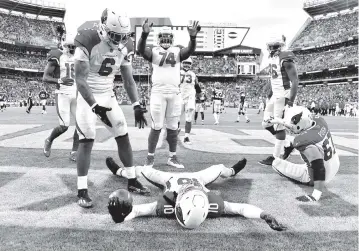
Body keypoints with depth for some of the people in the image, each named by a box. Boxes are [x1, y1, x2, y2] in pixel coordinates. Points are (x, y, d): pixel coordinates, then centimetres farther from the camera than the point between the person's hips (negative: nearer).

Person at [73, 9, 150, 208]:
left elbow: (128, 80, 3)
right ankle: (82, 191, 0)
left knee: (123, 137, 4)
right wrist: (95, 106, -30)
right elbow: (80, 79, -23)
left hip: (109, 97, 6)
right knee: (86, 141, -10)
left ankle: (132, 181, 17)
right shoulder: (88, 43, -21)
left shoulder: (125, 48, -3)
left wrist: (137, 106, -6)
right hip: (88, 98, -5)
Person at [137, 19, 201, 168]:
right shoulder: (153, 51, 6)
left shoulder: (178, 51, 12)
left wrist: (193, 36, -26)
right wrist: (145, 34, -31)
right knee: (157, 127, -2)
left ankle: (172, 157, 18)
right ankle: (150, 157, 10)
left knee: (173, 127, 8)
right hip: (158, 93, -2)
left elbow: (190, 51, -7)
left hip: (175, 94, 3)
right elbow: (140, 50, -13)